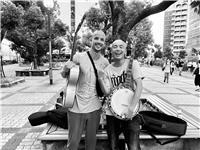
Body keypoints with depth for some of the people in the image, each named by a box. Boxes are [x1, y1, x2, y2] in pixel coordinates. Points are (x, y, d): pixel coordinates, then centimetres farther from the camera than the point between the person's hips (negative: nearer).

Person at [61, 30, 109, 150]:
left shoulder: (105, 62, 0)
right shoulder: (79, 57, -10)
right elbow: (64, 76, 0)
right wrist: (66, 69, -20)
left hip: (95, 108, 3)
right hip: (76, 107, -2)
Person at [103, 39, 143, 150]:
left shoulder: (132, 63, -6)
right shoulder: (107, 69, 1)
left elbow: (139, 86, -14)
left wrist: (131, 108, -21)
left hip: (130, 113, -2)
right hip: (111, 112, 3)